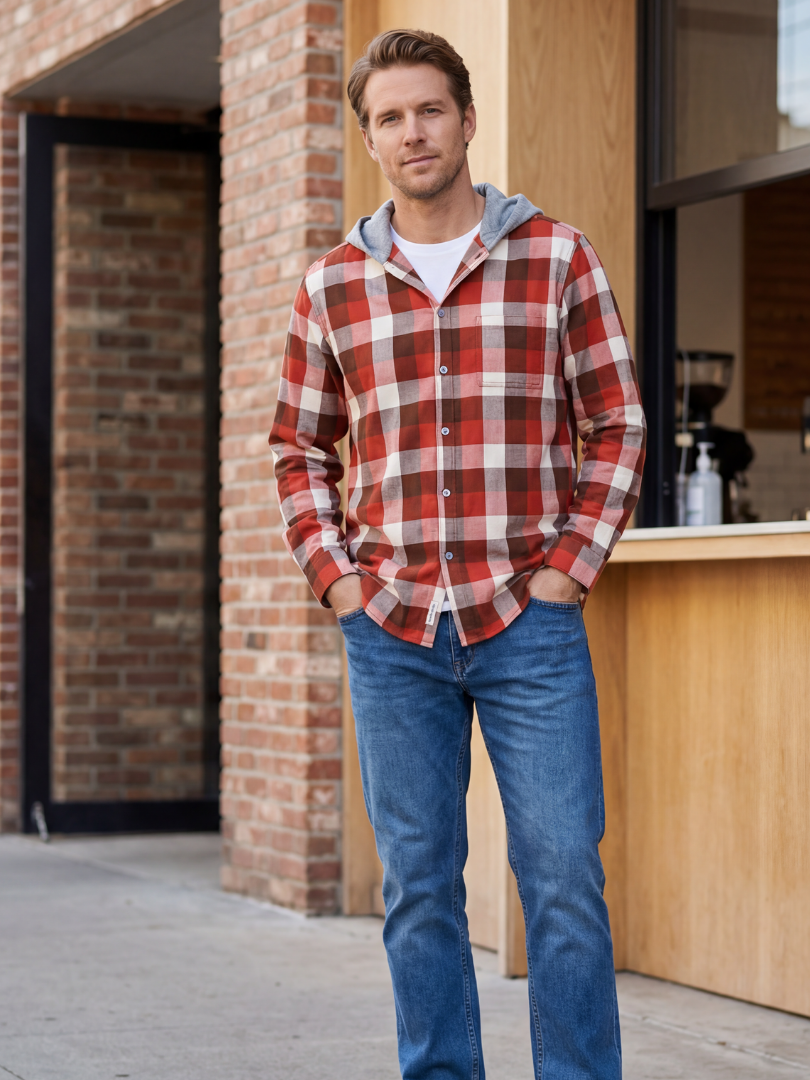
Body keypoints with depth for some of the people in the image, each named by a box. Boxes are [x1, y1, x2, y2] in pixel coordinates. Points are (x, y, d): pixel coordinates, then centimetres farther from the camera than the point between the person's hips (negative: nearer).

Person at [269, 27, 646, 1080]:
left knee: (564, 879, -3)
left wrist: (570, 568, -6)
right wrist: (336, 580, 2)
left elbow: (619, 426, 3)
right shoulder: (332, 286, 8)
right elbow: (300, 451, 15)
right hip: (392, 633, 2)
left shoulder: (557, 257, 2)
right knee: (418, 886, 7)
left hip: (530, 624, -2)